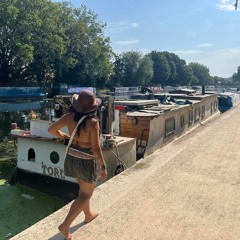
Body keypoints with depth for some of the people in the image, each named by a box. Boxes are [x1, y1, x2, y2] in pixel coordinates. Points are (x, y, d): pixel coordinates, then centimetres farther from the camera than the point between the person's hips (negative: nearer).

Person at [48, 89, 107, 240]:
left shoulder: (69, 116, -9)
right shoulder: (92, 122, -27)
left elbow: (52, 129, 1)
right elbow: (96, 148, -25)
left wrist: (65, 137, 16)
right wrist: (103, 167, -13)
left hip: (73, 158, 7)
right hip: (87, 161, -7)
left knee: (84, 189, 28)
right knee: (86, 195, 14)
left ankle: (89, 215, 49)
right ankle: (65, 226, 14)